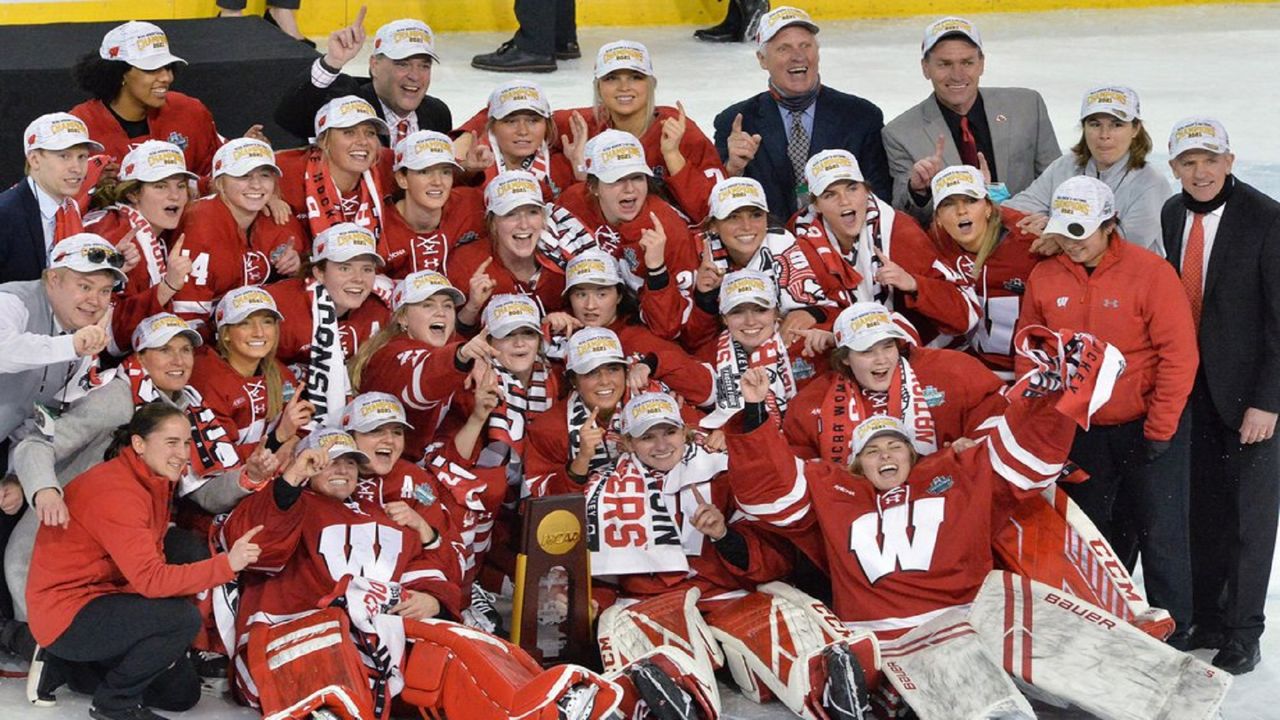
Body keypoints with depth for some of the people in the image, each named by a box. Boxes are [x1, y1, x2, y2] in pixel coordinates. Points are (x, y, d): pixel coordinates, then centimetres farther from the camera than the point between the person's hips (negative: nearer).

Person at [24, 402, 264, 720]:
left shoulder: (153, 482, 6)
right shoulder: (116, 491, -24)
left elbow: (149, 562, 3)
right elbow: (149, 578, -31)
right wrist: (227, 564, -37)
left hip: (99, 600, 10)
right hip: (65, 613, -10)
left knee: (182, 692, 12)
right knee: (183, 617, -27)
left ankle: (67, 664, 18)